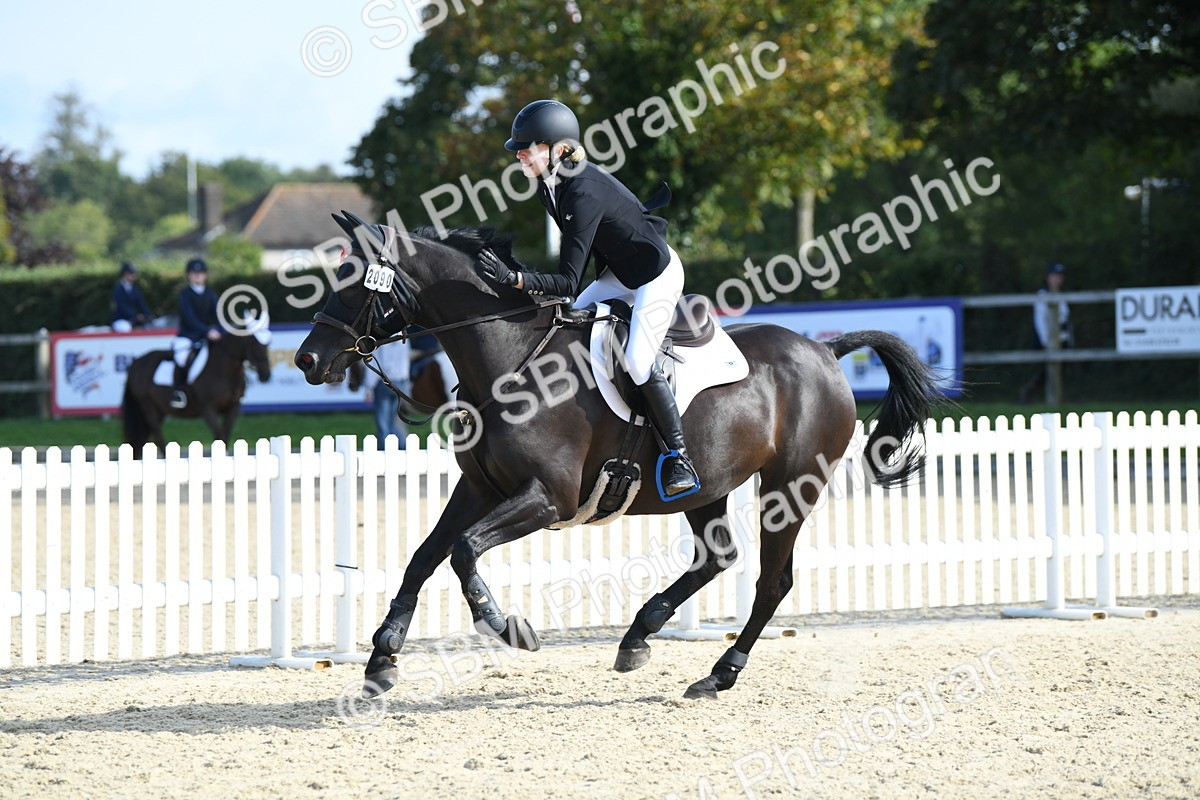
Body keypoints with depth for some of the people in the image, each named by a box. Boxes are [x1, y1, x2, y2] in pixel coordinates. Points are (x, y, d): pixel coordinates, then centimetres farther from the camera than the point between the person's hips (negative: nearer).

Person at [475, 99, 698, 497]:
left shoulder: (584, 193, -33)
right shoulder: (549, 186, -5)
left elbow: (569, 282, -35)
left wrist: (514, 279, -44)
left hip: (658, 273, -10)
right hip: (618, 272, 10)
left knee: (637, 360, -22)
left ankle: (679, 456, -9)